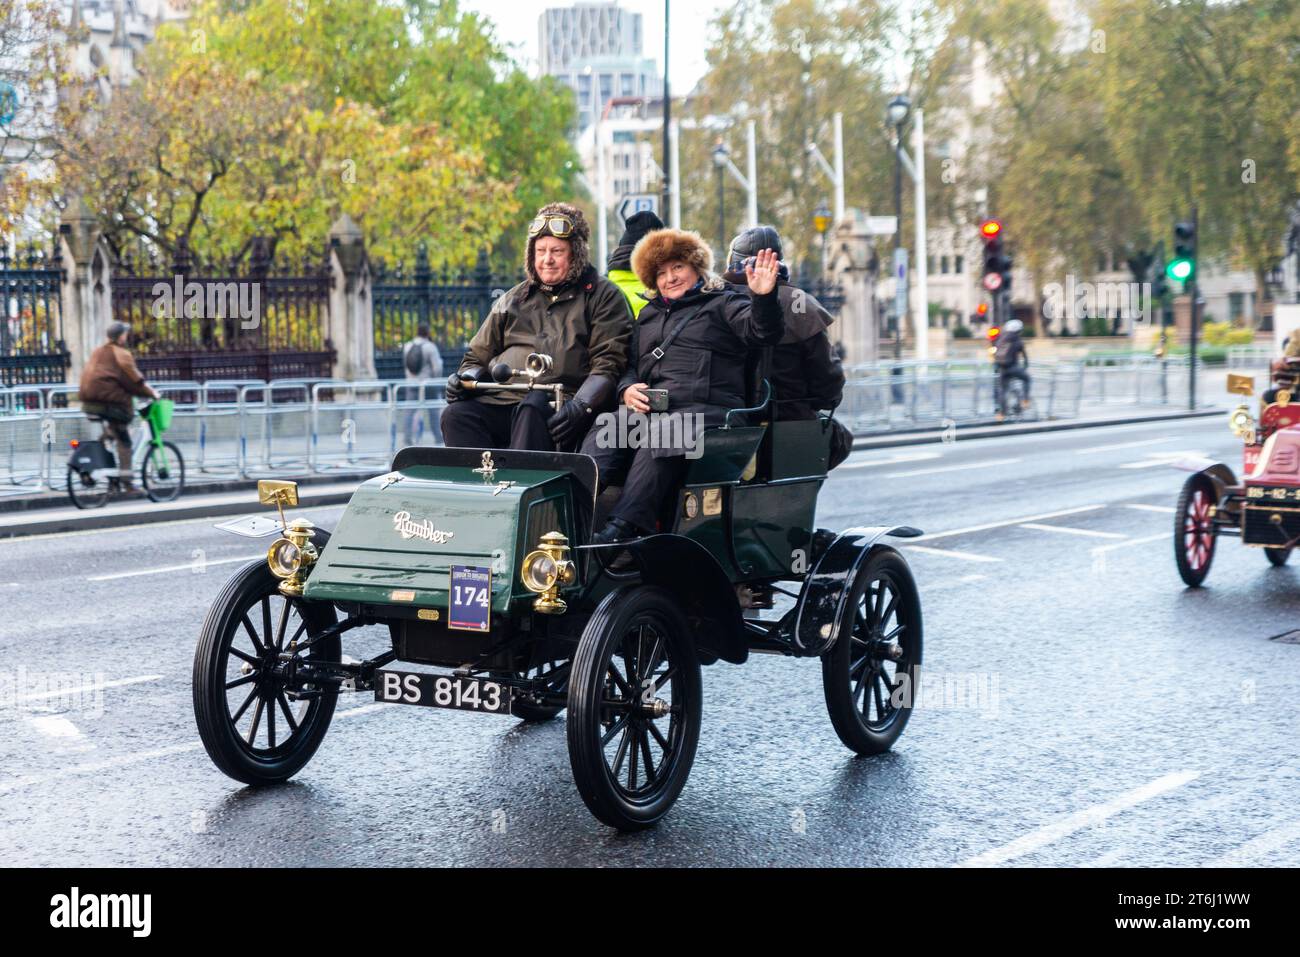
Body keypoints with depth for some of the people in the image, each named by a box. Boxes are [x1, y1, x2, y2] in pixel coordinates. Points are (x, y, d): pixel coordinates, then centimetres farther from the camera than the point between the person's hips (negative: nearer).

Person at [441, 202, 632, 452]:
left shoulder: (602, 295, 13)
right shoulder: (513, 300, 27)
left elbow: (608, 363, 1)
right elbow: (478, 356, 30)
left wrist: (581, 405, -17)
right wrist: (466, 377, 5)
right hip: (500, 401, 4)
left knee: (532, 407, -38)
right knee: (456, 414, -26)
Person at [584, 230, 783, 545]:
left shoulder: (723, 303, 15)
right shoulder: (649, 314, 32)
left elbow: (763, 331, -3)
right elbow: (629, 363, 29)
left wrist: (763, 297, -24)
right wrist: (627, 389, 5)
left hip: (705, 408, -5)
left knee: (661, 441, -37)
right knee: (601, 440, -26)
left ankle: (622, 528, -49)